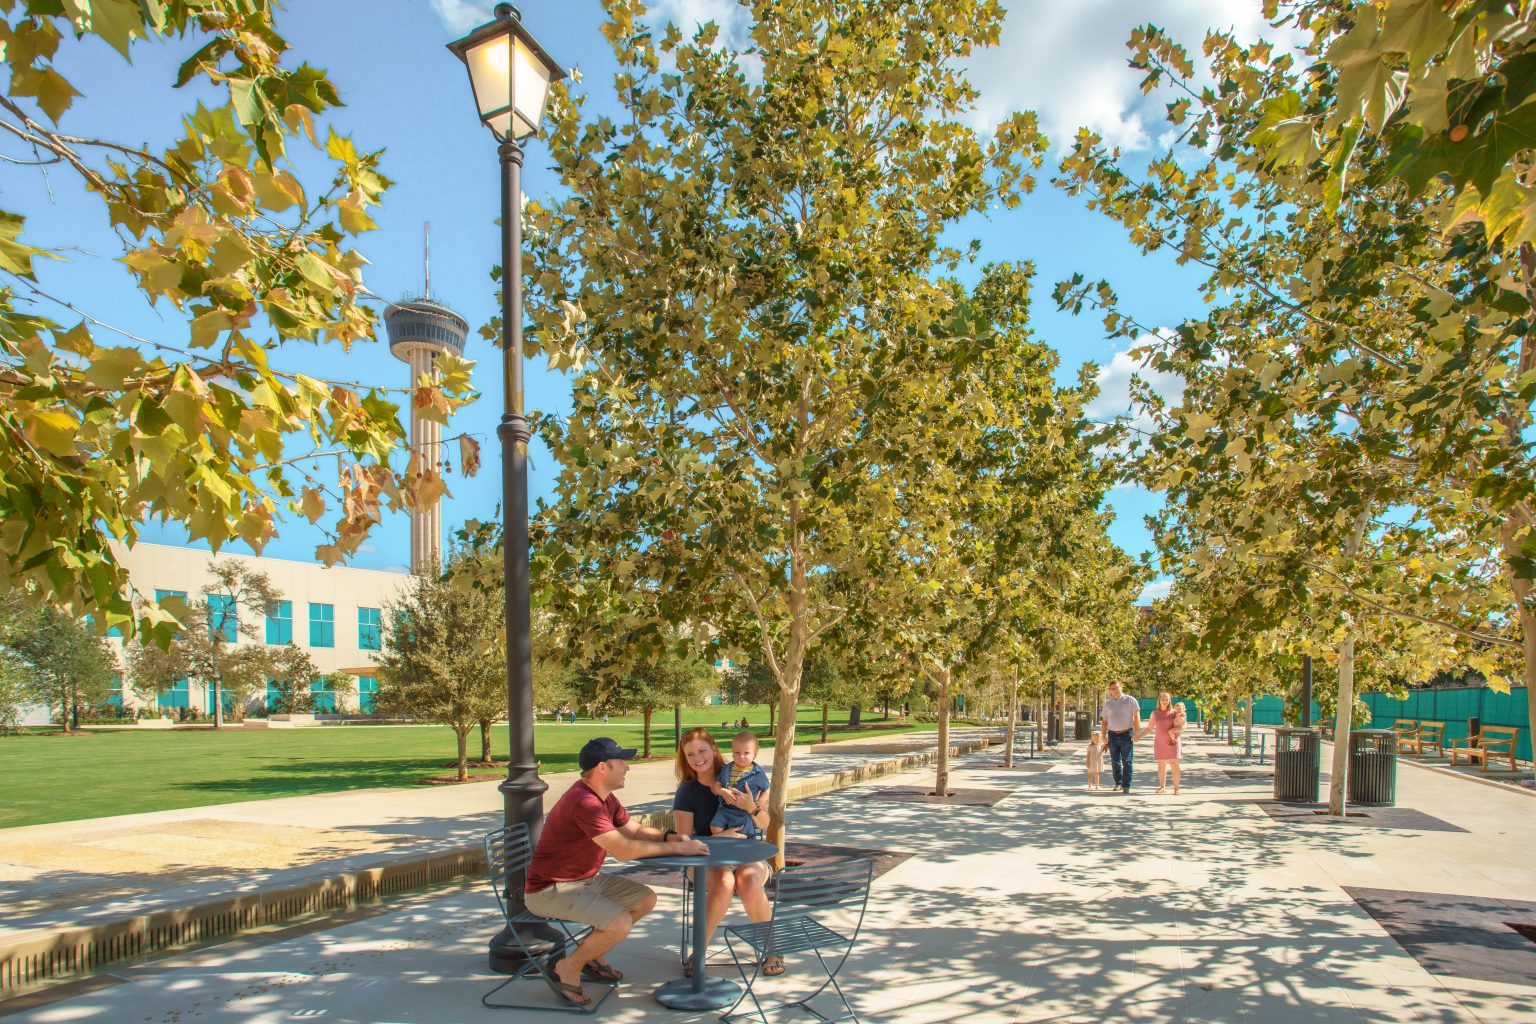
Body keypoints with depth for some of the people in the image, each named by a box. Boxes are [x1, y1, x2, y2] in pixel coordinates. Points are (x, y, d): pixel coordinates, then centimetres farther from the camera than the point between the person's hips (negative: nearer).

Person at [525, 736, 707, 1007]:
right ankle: (569, 967, -2)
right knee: (620, 923, -26)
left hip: (586, 880, 10)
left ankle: (591, 954, 19)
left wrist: (668, 837, -10)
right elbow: (623, 850, -33)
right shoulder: (584, 802, -29)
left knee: (646, 899, 8)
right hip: (550, 890, -10)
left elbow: (634, 830, 10)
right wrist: (676, 848, -24)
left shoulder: (605, 797, 6)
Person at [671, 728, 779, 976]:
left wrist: (750, 807, -22)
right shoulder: (687, 791, 1)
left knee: (748, 882, -33)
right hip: (707, 860, 0)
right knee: (724, 882, -35)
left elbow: (765, 824, 0)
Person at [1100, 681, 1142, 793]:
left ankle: (1126, 786, -1)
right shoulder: (1107, 704, 14)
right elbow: (1104, 720, 16)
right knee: (1115, 761, 7)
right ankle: (1118, 783, 17)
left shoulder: (1130, 700, 2)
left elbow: (1136, 716, -5)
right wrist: (1104, 736, 8)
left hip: (1126, 734, -4)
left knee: (1127, 761, -4)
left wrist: (1136, 732, -14)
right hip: (1113, 735, 4)